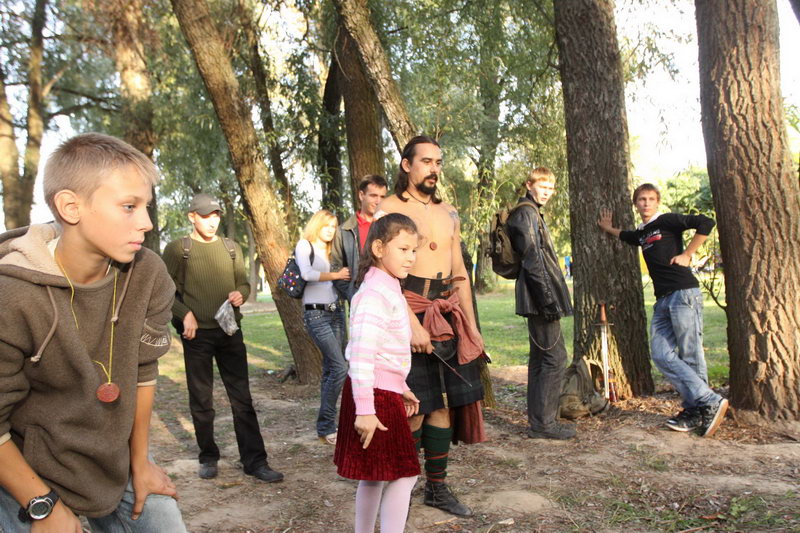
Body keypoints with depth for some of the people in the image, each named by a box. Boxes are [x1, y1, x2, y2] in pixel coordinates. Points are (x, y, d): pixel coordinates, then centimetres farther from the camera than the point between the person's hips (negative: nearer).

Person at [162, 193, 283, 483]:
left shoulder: (231, 248, 12)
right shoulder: (177, 249, 1)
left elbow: (244, 282, 15)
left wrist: (240, 294, -8)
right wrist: (185, 314, -15)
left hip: (230, 331, 3)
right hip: (197, 333, -2)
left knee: (242, 399, 2)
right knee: (201, 401, 8)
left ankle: (254, 460, 7)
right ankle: (208, 457, 24)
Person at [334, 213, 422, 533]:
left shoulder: (390, 288, 13)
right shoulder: (375, 292, -18)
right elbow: (361, 354, -25)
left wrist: (400, 387, 24)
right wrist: (365, 409, -26)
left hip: (384, 391, 10)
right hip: (376, 395, -10)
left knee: (374, 476, 18)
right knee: (404, 474, -4)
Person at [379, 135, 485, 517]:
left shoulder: (448, 214, 16)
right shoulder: (390, 208, -4)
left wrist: (471, 324, 14)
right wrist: (412, 324, -21)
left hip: (449, 315, 6)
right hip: (410, 311, -6)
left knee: (445, 403, 9)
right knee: (414, 408, -3)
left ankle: (437, 488, 23)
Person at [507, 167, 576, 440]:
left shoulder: (532, 213, 22)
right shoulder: (526, 213, -10)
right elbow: (532, 260, -18)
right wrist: (548, 299, -21)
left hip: (538, 299, 11)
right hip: (541, 295, -11)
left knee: (540, 359, 12)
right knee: (554, 357, -8)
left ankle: (539, 420, 19)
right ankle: (543, 423, -3)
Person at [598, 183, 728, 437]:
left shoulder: (668, 220, 0)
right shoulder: (641, 233, 21)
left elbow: (706, 223, -12)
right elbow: (626, 237, 46)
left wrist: (686, 255, -11)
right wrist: (608, 228, 45)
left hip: (684, 294, -7)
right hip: (662, 300, 8)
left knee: (691, 355, -5)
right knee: (661, 354, -4)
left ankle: (696, 410, 3)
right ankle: (709, 402, 0)